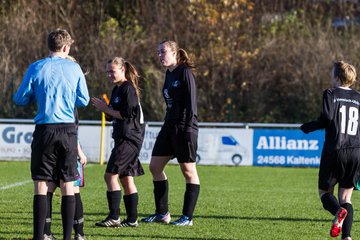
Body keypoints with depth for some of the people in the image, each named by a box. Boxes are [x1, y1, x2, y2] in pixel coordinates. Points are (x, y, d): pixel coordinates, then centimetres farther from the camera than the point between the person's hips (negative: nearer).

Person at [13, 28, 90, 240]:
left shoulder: (36, 68, -1)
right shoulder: (74, 68, 3)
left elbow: (21, 99, 5)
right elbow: (84, 101, 9)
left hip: (45, 130, -1)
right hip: (68, 130, 1)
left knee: (41, 185, 1)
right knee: (68, 186, 6)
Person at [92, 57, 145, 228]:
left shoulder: (128, 89, -11)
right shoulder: (117, 89, 17)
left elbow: (126, 114, -19)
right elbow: (113, 116, 20)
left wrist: (106, 109, -11)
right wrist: (102, 108, 1)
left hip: (130, 138, -10)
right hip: (122, 137, 10)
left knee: (111, 175, -13)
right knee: (126, 177, 9)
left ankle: (114, 217, -12)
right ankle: (132, 219, 11)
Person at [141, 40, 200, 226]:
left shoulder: (185, 72, -10)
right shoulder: (169, 74, 15)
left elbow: (191, 101, -15)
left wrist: (189, 127, -20)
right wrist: (168, 125, 18)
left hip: (184, 127, -9)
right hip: (169, 126, 9)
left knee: (188, 171, -2)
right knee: (155, 166, 7)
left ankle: (187, 217, 2)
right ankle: (162, 213, 14)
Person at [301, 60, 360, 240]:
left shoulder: (331, 94, -3)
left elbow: (327, 118, -16)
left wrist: (308, 127, -1)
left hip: (334, 150, -4)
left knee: (324, 192, 11)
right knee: (346, 197, 9)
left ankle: (338, 211, -23)